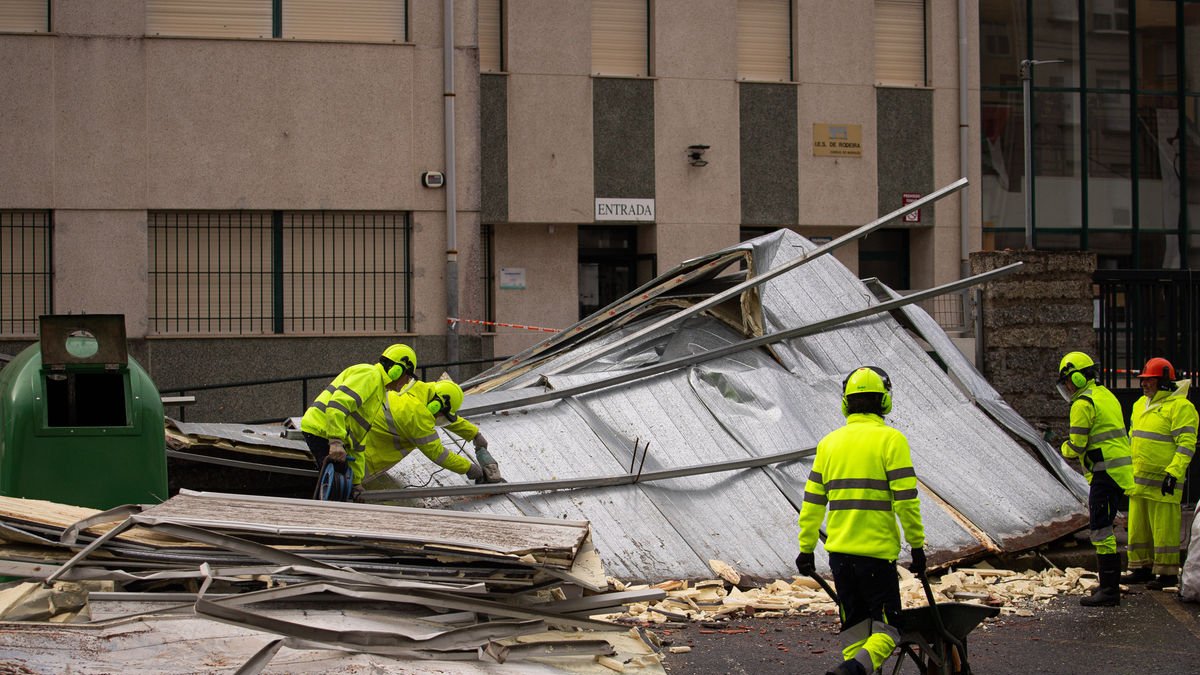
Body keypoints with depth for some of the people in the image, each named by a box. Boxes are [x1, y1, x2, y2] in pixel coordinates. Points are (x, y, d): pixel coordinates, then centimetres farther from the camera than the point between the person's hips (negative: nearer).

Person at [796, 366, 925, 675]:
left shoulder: (829, 442, 10)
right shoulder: (891, 440, -5)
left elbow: (812, 502, 10)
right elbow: (906, 500, -11)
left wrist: (806, 549, 15)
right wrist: (917, 545, -3)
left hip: (839, 551, 5)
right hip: (878, 551, -5)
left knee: (856, 630, 14)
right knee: (886, 629, -1)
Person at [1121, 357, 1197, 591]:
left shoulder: (1180, 406, -10)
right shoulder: (1140, 405, 17)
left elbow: (1186, 444, -16)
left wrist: (1174, 473, -23)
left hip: (1162, 482, -9)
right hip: (1138, 479, 9)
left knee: (1164, 528, -4)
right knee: (1137, 526, 13)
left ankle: (1168, 573, 3)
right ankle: (1142, 568, 22)